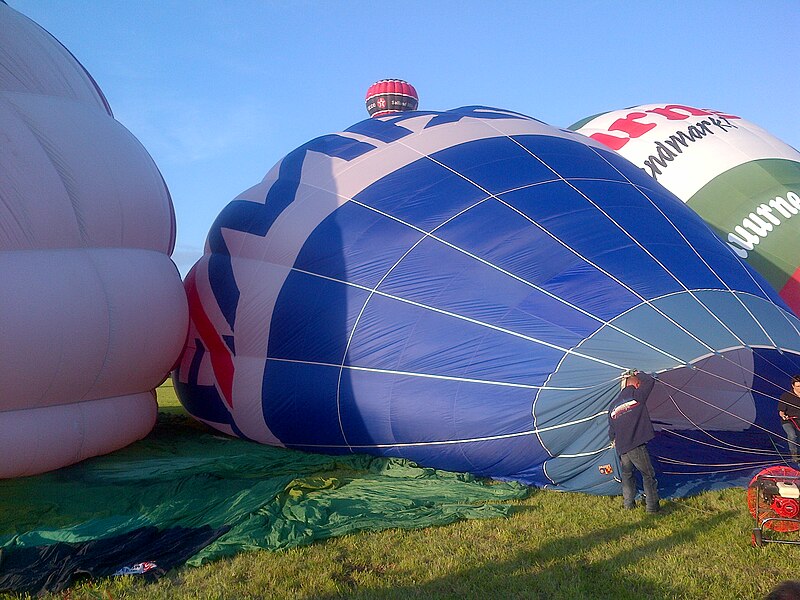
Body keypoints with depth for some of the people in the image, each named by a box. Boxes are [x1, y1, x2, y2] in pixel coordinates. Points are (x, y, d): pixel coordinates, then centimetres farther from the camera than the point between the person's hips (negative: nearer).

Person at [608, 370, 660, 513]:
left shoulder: (613, 406, 12)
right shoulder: (637, 395, -4)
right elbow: (650, 380, 9)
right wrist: (638, 374, 26)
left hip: (621, 449, 5)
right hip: (637, 446, -5)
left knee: (626, 474, 22)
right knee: (648, 475, 7)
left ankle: (628, 504, 21)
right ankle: (652, 506, 8)